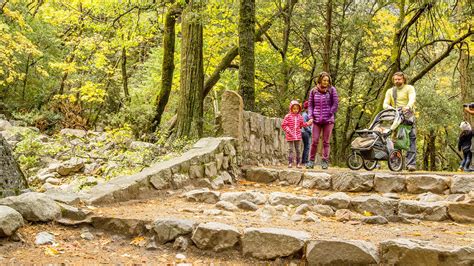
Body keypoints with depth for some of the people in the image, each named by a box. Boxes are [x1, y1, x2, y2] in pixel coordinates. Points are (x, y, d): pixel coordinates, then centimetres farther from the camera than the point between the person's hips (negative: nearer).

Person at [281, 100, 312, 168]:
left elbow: (302, 124, 16)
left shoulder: (300, 117, 7)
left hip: (298, 136, 3)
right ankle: (290, 163, 2)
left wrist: (308, 123, 1)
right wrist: (288, 131, -15)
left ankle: (298, 163, 12)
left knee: (297, 150, 7)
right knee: (290, 149, -1)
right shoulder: (288, 116, -5)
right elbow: (283, 125, -5)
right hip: (290, 136, -3)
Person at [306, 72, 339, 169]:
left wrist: (329, 114, -4)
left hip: (328, 121, -1)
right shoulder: (313, 91, 7)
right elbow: (310, 105, 10)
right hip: (316, 120, 1)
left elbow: (336, 104, 0)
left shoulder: (331, 90, 1)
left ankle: (325, 161, 10)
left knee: (326, 142, 3)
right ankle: (311, 161, 9)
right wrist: (310, 116, -1)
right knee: (314, 141, 0)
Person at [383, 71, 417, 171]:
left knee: (411, 139, -13)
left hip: (408, 116, -3)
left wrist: (408, 107, -33)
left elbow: (412, 99, -11)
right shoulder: (390, 91, 19)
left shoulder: (409, 88, 8)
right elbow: (385, 104, 7)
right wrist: (390, 108, -18)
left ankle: (411, 163, -18)